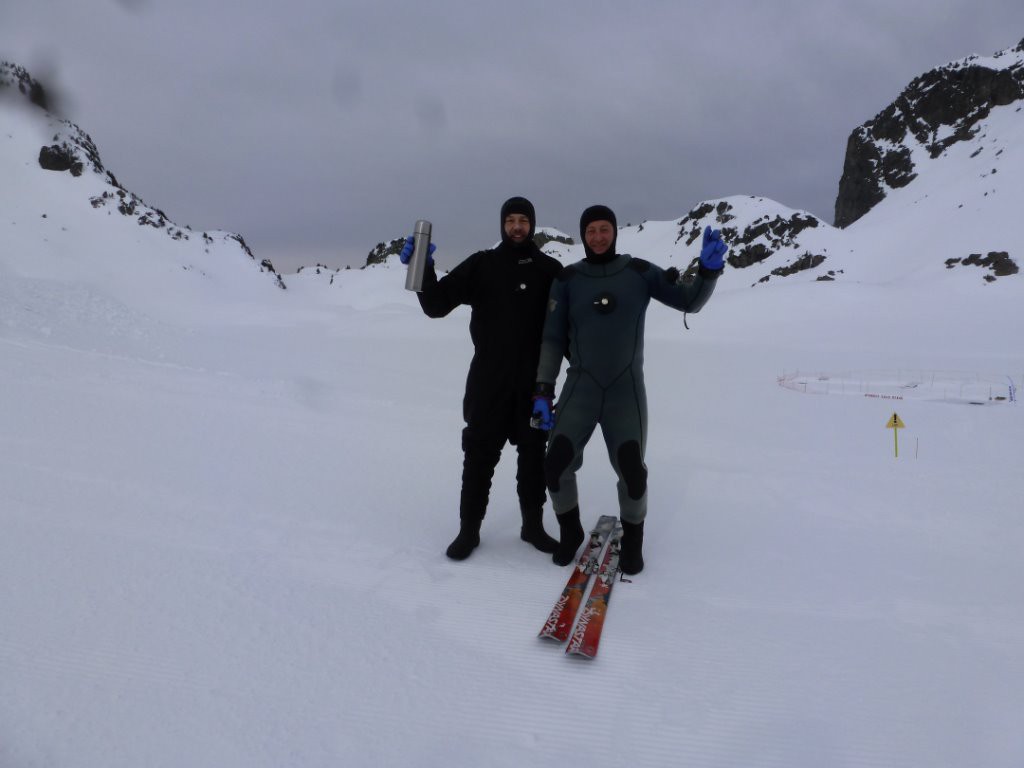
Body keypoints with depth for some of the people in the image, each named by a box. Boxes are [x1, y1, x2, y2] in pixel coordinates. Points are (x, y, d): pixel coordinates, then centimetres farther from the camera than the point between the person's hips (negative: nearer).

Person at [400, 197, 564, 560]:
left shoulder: (550, 269, 3)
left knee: (533, 454, 12)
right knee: (479, 454, 6)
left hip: (534, 382, 1)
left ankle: (533, 525, 27)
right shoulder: (481, 265, 2)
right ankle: (468, 529, 19)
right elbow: (436, 304, -2)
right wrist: (423, 269, -18)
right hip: (488, 380, 0)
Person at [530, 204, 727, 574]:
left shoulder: (640, 272, 1)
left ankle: (632, 540, 22)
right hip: (580, 388, 1)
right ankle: (570, 532, 20)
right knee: (556, 464, -8)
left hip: (627, 390, 0)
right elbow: (552, 339, 2)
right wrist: (543, 390, -5)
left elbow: (689, 302, 4)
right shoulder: (567, 279, 1)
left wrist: (709, 269, -15)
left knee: (632, 470, -5)